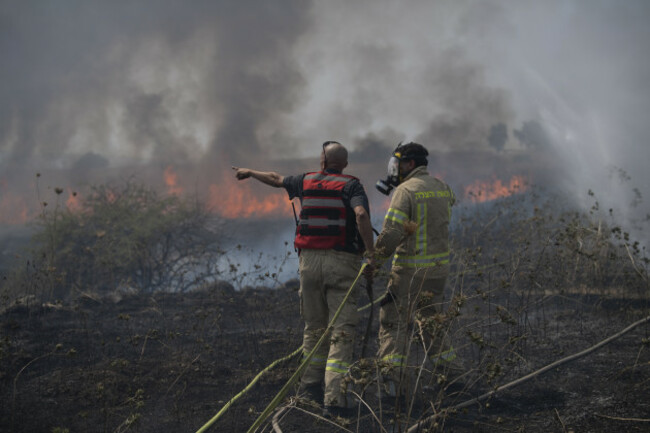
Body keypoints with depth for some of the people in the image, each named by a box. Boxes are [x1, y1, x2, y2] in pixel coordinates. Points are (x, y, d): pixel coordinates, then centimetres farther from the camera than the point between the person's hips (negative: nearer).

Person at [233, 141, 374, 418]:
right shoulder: (350, 186, -2)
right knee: (341, 332, -5)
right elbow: (361, 215, -22)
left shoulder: (307, 182, 12)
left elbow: (275, 179, 31)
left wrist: (250, 172, 50)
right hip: (341, 261, -4)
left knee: (314, 327, 20)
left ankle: (310, 385, 31)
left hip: (309, 260, 4)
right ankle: (334, 400, -13)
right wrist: (370, 252, -15)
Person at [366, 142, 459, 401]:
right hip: (439, 267, 7)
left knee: (394, 323, -2)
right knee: (430, 320, 21)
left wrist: (374, 262, -9)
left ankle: (393, 381, -11)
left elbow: (391, 233, -19)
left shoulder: (406, 190, -12)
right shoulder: (442, 188, 10)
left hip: (410, 269, -7)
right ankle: (450, 372, 21)